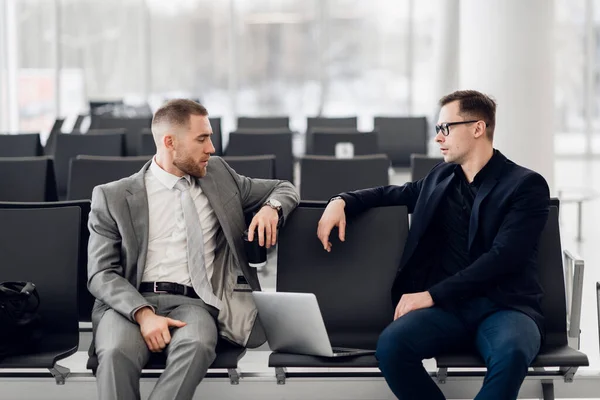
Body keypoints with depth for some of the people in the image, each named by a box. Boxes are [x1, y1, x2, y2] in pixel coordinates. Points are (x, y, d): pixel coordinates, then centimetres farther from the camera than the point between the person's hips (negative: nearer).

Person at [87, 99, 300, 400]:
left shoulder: (217, 174, 18)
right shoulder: (113, 197, 7)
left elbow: (284, 188, 28)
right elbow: (102, 274, 0)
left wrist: (270, 208, 2)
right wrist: (143, 313, -19)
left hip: (193, 303, 2)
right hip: (130, 303, -1)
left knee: (197, 344, -36)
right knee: (116, 351, -37)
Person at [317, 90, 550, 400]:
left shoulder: (526, 185, 0)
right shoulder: (441, 177, 18)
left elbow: (502, 257, -12)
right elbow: (390, 194, 33)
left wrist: (432, 294, -17)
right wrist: (341, 202, 11)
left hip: (504, 305, -4)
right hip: (448, 307, 4)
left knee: (511, 352, -40)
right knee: (390, 345, -29)